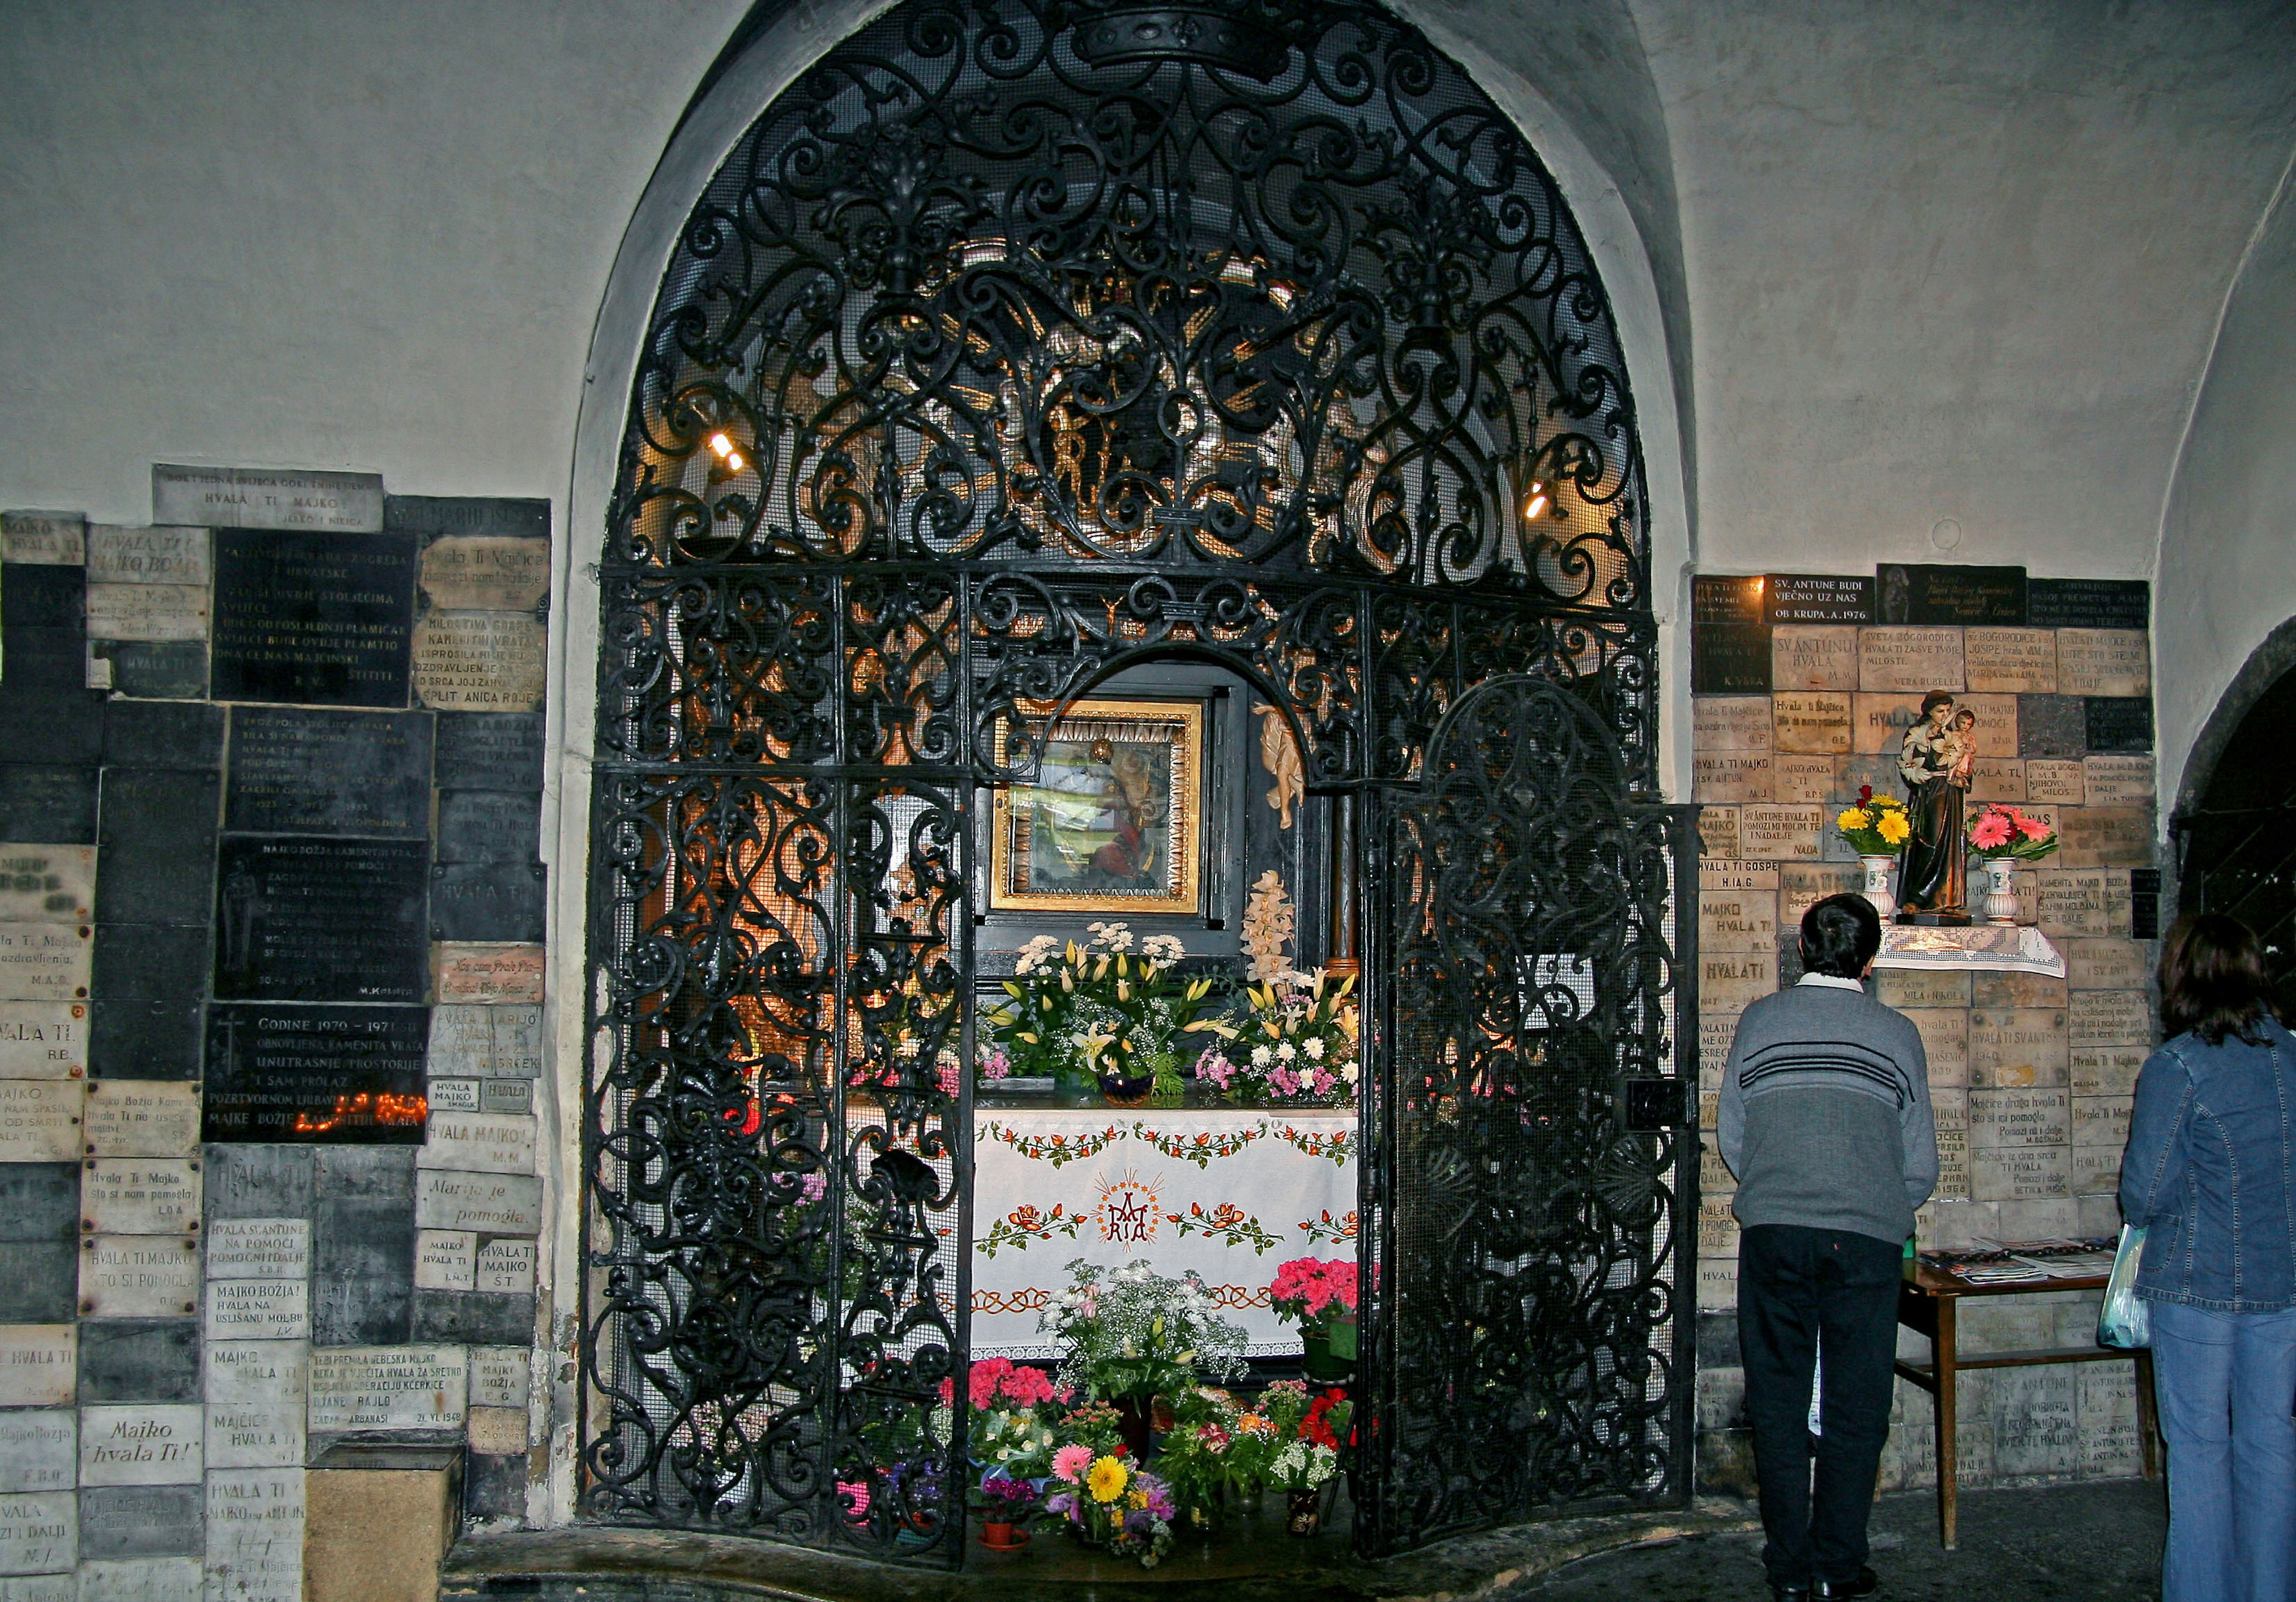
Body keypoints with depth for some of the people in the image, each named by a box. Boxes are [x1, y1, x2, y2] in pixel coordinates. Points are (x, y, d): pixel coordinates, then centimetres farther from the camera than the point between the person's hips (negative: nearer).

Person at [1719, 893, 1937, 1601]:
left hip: (1772, 1231, 1)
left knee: (1777, 1401, 10)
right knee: (1855, 1408, 8)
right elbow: (1921, 1164, 6)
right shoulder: (1896, 1033, 3)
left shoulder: (1760, 1020, 5)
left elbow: (1731, 1136, 10)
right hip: (1866, 1237, -1)